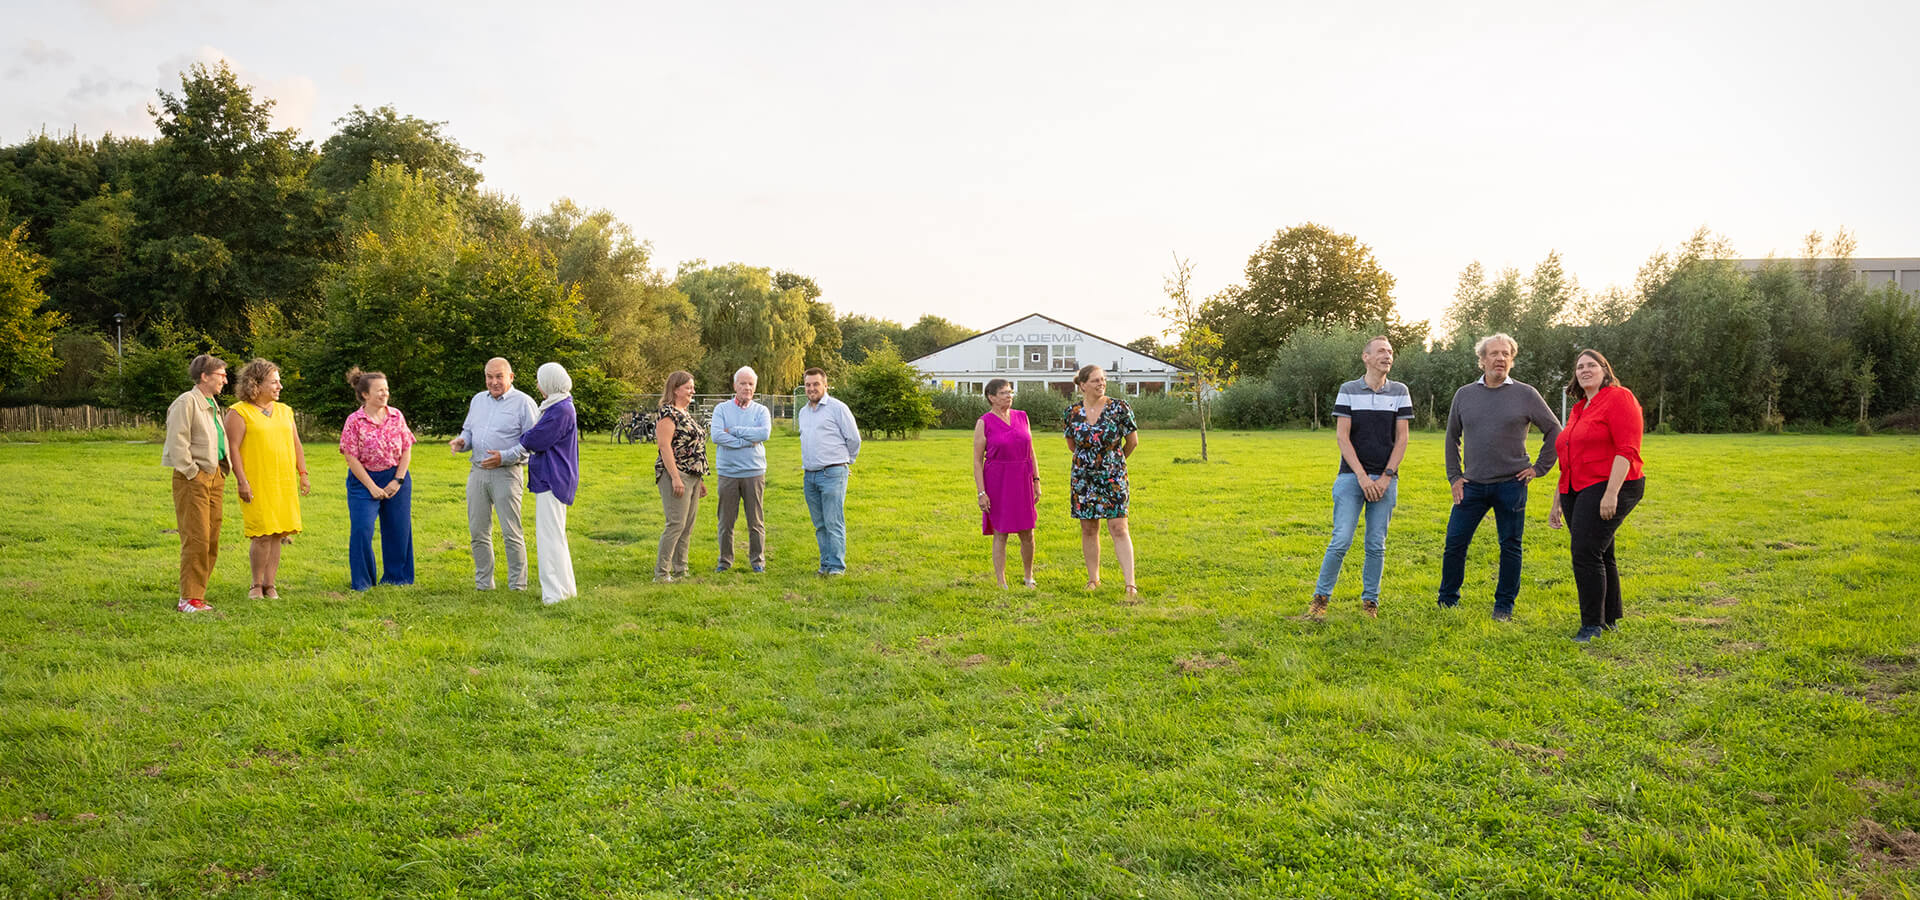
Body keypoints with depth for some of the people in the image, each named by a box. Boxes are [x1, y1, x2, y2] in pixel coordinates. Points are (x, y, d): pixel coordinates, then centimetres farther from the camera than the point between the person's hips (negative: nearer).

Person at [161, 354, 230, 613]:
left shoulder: (213, 405, 20)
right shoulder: (186, 402, -9)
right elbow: (177, 442, -16)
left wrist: (222, 471, 15)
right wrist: (192, 473, -16)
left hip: (215, 477, 9)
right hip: (193, 479, -9)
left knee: (211, 541, 8)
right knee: (196, 539, -10)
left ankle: (196, 595, 15)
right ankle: (189, 599, -5)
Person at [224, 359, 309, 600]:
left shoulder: (284, 411, 16)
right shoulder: (239, 412, -3)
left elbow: (296, 445, 20)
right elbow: (232, 447, -8)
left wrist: (303, 474, 12)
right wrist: (241, 481, -15)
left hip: (284, 483, 6)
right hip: (256, 485, -6)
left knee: (278, 534, 4)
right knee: (263, 535, -9)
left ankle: (270, 585, 12)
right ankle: (257, 585, 6)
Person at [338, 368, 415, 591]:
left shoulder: (396, 416, 1)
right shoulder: (354, 421, -9)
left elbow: (407, 450, 3)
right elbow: (351, 457, -10)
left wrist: (398, 480, -6)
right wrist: (372, 487, -12)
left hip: (395, 479, 3)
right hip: (364, 481, -3)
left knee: (398, 530, 5)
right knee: (361, 530, -10)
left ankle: (396, 576, 20)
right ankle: (361, 580, 3)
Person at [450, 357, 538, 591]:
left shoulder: (523, 403, -2)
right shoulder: (478, 400, 18)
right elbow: (468, 430, 26)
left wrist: (504, 457, -18)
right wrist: (461, 442, 2)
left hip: (506, 473, -6)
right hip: (477, 472, 6)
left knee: (511, 533, -5)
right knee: (478, 532, 7)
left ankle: (517, 585, 2)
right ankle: (483, 584, 17)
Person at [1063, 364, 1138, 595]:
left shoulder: (1119, 408, -7)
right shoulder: (1072, 412, 0)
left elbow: (1133, 441, 3)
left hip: (1113, 477, -2)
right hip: (1083, 478, 3)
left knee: (1118, 528, -8)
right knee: (1088, 529, 8)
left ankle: (1130, 582, -8)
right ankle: (1093, 578, 20)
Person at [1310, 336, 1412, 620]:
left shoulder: (1400, 392, 7)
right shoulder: (1349, 390, 3)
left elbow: (1401, 439, 5)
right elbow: (1342, 437, -2)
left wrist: (1386, 477, -5)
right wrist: (1362, 476, -10)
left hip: (1385, 480, 2)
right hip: (1351, 476, -2)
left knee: (1376, 545, 4)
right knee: (1341, 541, -8)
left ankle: (1370, 601, 15)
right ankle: (1321, 597, 4)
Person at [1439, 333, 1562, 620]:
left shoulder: (1526, 394, 1)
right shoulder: (1464, 395, 8)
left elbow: (1555, 431, 8)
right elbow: (1452, 438, 17)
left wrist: (1539, 467, 2)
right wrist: (1454, 476, 10)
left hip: (1511, 485, -2)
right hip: (1472, 485, 2)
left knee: (1510, 547, 5)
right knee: (1454, 543, 1)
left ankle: (1504, 605, 17)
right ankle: (1447, 602, 14)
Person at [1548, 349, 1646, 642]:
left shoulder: (1619, 398, -6)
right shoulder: (1578, 410, 20)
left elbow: (1627, 450, -16)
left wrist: (1611, 493, -23)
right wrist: (1558, 501, 24)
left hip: (1608, 489, -8)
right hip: (1578, 492, 8)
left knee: (1586, 553, -15)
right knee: (1599, 555, 13)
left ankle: (1592, 624, -7)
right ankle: (1610, 618, 23)